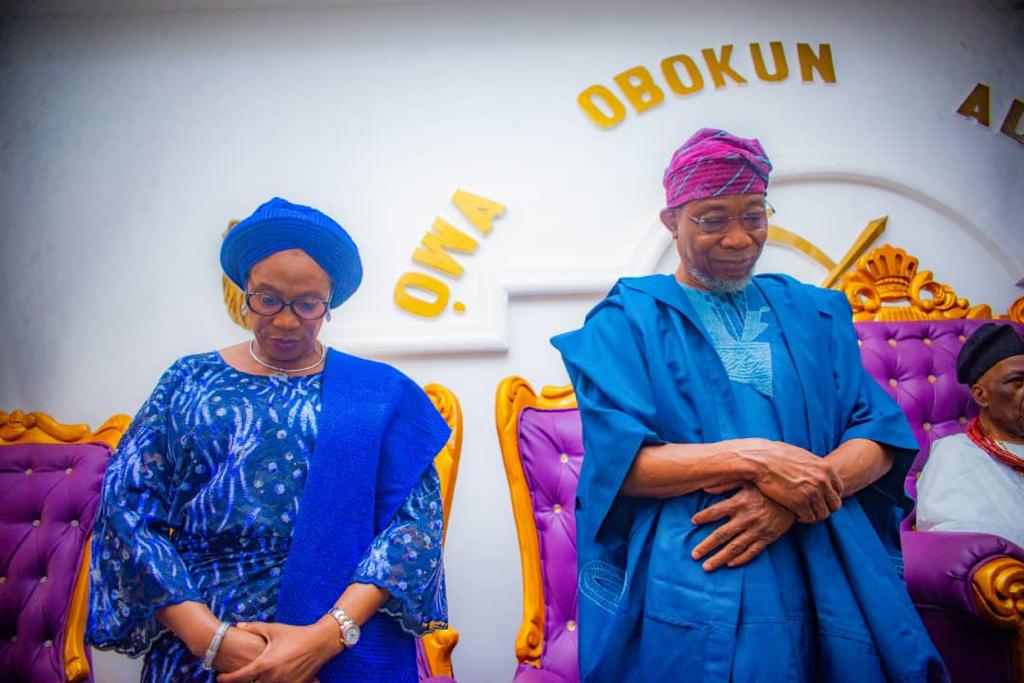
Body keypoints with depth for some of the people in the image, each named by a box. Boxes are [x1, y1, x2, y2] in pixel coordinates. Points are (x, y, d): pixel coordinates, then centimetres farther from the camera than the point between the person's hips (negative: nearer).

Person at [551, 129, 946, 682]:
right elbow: (615, 459, -10)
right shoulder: (628, 319, 1)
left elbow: (880, 435, 4)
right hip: (693, 596, -3)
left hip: (826, 581, 4)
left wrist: (802, 491, -16)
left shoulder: (813, 313, 13)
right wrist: (755, 459, -20)